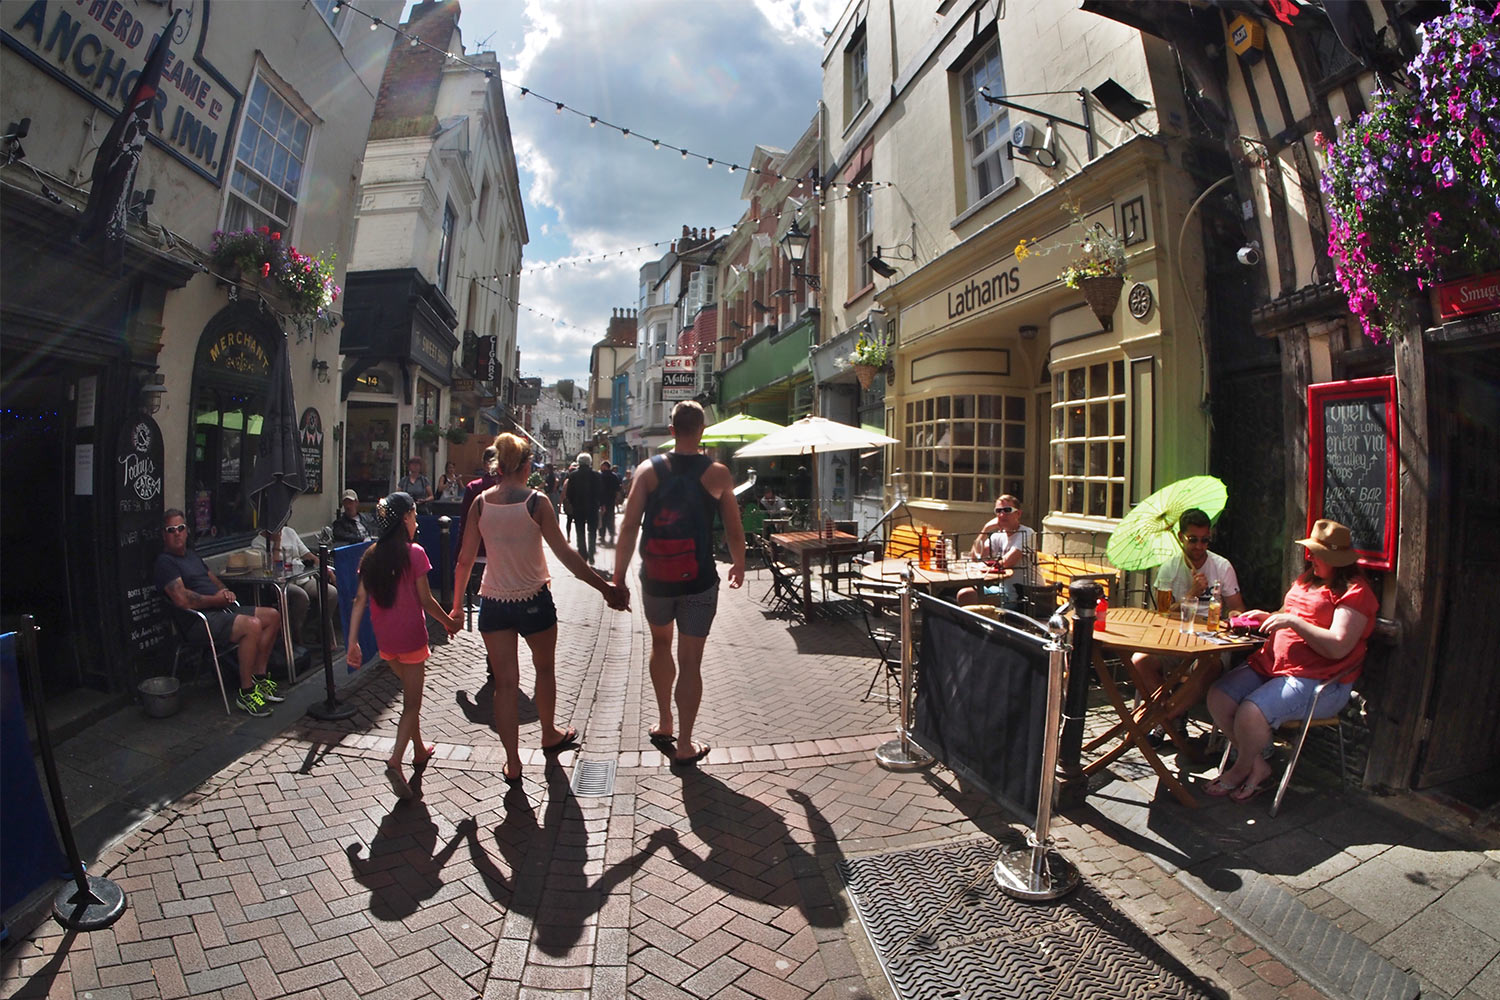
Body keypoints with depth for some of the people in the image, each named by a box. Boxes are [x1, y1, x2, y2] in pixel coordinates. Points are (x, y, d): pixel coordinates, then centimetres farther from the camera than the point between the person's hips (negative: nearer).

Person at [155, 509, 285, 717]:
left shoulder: (192, 556, 24)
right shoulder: (165, 562, -5)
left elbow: (214, 579, 31)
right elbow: (182, 600, -18)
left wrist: (226, 592, 8)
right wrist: (216, 599, -9)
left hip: (223, 609, 10)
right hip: (201, 620, -10)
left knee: (273, 616, -1)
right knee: (252, 625, -33)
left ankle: (258, 678, 2)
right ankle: (246, 693, -24)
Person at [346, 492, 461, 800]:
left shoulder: (371, 556, 3)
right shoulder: (414, 553, -13)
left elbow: (360, 601, 2)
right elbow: (426, 601, -12)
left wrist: (353, 643, 5)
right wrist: (449, 622, 3)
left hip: (385, 640, 6)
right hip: (410, 637, -6)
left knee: (411, 695, 23)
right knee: (412, 703, 3)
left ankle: (419, 751, 36)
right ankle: (395, 762, -11)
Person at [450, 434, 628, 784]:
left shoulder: (481, 502, -2)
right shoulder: (536, 502, -13)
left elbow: (465, 559, 2)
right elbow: (565, 554, -17)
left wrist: (457, 602, 16)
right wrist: (606, 588, -14)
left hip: (493, 602, 3)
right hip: (533, 600, -2)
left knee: (505, 681, 10)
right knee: (545, 668, 21)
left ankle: (512, 763, 16)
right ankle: (549, 734, 40)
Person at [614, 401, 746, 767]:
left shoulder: (648, 470, -2)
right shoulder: (718, 473, -5)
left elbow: (628, 526, -5)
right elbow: (734, 530, 2)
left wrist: (618, 576, 2)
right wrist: (738, 564, 19)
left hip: (655, 579, 2)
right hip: (699, 582, -2)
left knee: (660, 643, 25)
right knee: (690, 661, 7)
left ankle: (664, 724, 34)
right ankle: (684, 746, 15)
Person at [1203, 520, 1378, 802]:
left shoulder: (1355, 592, -8)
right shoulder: (1306, 580, 18)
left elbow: (1337, 647, -19)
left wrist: (1293, 621, -20)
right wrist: (1267, 617, 13)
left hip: (1318, 680, -9)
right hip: (1271, 663, 9)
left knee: (1251, 713, -29)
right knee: (1218, 697, -12)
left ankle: (1241, 770, 3)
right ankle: (1257, 767, 4)